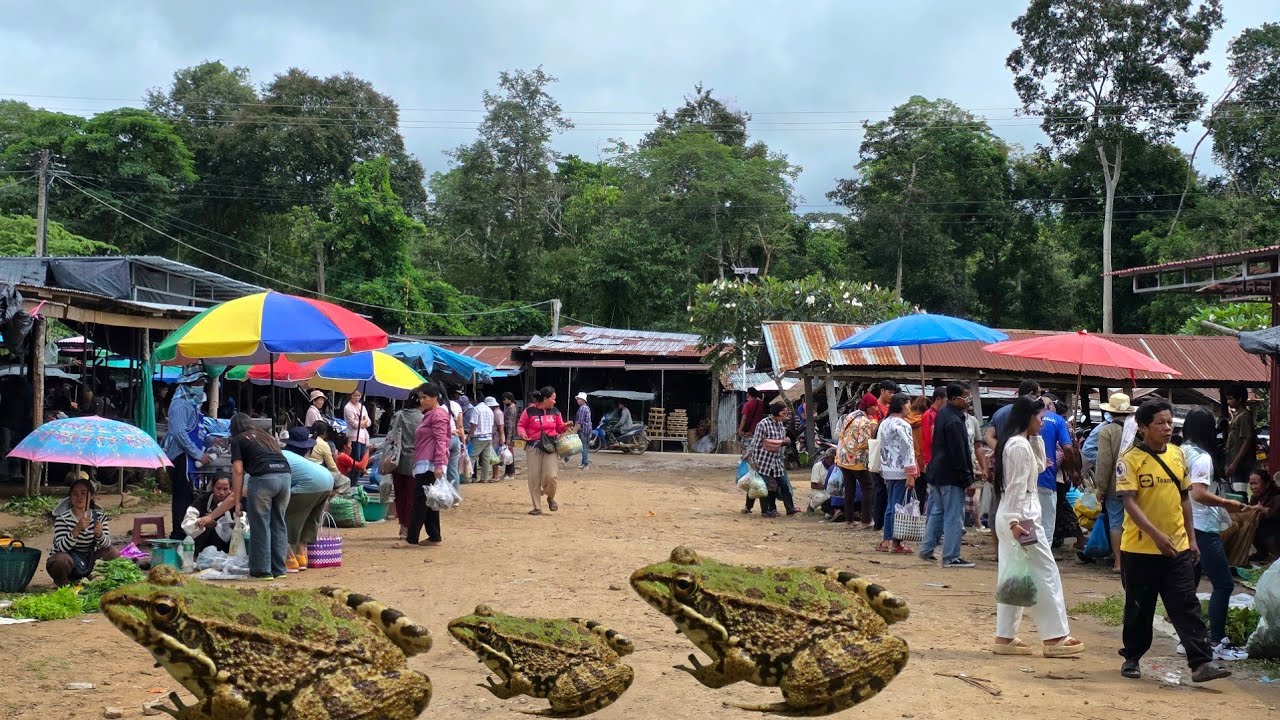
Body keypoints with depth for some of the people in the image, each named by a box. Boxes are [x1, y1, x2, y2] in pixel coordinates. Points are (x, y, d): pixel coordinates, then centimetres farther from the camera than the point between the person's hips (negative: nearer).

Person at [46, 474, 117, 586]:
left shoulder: (100, 516, -3)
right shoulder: (62, 518, -16)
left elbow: (106, 544, -11)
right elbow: (62, 547, -28)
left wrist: (99, 534, -34)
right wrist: (77, 529, -43)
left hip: (89, 560, 4)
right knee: (61, 561, -36)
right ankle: (64, 584, -4)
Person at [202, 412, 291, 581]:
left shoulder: (238, 440, 14)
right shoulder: (266, 436, 30)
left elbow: (238, 471, 5)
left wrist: (237, 502, 7)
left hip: (264, 477, -5)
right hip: (285, 475, 5)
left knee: (260, 526, 5)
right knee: (278, 524, 14)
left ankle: (262, 570, 9)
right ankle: (279, 569, 18)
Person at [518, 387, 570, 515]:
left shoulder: (555, 411, 7)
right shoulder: (529, 411, -5)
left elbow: (559, 428, 15)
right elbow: (521, 426, 3)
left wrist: (565, 426, -6)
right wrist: (523, 434, -16)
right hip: (533, 447, -1)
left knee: (550, 476, -13)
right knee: (534, 478, 3)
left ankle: (551, 497, 17)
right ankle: (537, 507, 13)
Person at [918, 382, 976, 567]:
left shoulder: (942, 413, 9)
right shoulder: (954, 422, -21)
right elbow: (959, 453, -21)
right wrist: (967, 480, -15)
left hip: (937, 473, 10)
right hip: (951, 475, -10)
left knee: (938, 511, 19)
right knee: (954, 516, -3)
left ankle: (927, 550, 24)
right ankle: (951, 557, 1)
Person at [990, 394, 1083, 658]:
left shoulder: (1014, 442, 14)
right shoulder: (1020, 445, -15)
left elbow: (1040, 467, 25)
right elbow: (1016, 487, -21)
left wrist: (1036, 438, 15)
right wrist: (1016, 521, -25)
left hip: (1011, 517, 10)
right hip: (1021, 517, -10)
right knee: (1045, 574, -2)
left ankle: (1005, 637, 12)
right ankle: (1055, 637, 3)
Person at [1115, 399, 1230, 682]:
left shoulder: (1178, 455, 7)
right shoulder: (1130, 460, -11)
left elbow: (1184, 497, 15)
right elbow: (1130, 503, -17)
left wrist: (1191, 537, 13)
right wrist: (1156, 534, -27)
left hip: (1178, 548, 4)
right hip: (1140, 549, -4)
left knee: (1187, 606, -1)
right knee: (1139, 607, 8)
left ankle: (1201, 662, -3)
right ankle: (1131, 658, 24)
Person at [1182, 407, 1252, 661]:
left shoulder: (1180, 453, 9)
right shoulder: (1202, 457, -16)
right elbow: (1199, 493, -27)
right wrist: (1227, 504, -17)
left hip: (1186, 526, 9)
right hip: (1203, 528, -9)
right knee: (1223, 584, -4)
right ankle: (1217, 642, -4)